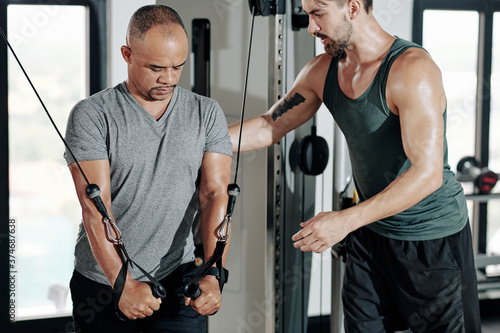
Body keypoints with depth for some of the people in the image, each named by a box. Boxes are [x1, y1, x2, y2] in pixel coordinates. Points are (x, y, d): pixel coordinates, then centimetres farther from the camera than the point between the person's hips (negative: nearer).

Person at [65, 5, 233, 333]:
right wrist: (124, 284, -26)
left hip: (178, 279, 1)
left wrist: (213, 274, -20)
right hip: (103, 282, -1)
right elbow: (95, 207, -15)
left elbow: (215, 195, -6)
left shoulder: (207, 113, 2)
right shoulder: (92, 115, -7)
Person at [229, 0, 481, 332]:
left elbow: (427, 173, -30)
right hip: (371, 227, 6)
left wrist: (346, 220, -34)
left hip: (434, 236, -6)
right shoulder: (322, 71, -1)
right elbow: (269, 127, 9)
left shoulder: (412, 69, -24)